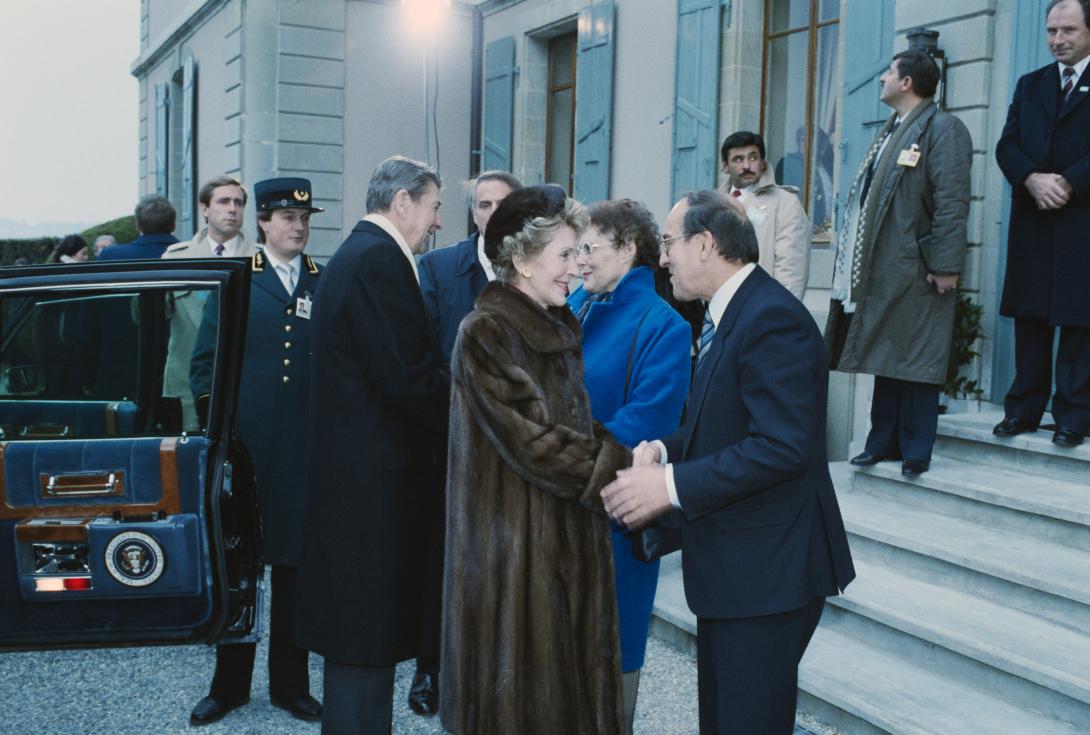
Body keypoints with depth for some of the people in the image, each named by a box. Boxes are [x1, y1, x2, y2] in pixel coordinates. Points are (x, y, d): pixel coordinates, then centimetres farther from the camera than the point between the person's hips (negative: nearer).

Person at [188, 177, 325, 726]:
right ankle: (229, 684, 21)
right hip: (244, 446, -1)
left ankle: (290, 685, 20)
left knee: (295, 567, 7)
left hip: (305, 450, 1)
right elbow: (205, 358, 6)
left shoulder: (324, 284, 10)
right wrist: (215, 421, -4)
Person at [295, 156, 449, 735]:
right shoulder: (379, 260, -16)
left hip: (350, 476, 11)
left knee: (362, 636, 19)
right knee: (368, 644, -1)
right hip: (376, 480, -11)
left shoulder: (355, 255, 17)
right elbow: (412, 376, -22)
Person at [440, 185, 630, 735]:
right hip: (516, 539, -8)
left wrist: (623, 458, -2)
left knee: (570, 677, 13)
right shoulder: (485, 333, -14)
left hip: (569, 534, 8)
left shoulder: (559, 329, 12)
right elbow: (530, 439, -20)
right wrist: (619, 472, -17)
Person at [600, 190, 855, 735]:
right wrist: (663, 450, -2)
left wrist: (671, 485, -24)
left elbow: (782, 445, -27)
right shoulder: (727, 315, 12)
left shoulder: (772, 319, -20)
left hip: (766, 570, -10)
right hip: (729, 566, 10)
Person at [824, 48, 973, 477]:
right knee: (886, 360, 13)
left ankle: (916, 453, 6)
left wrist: (945, 265, -21)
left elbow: (952, 202, -16)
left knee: (916, 362, -2)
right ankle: (883, 443, 21)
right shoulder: (892, 131, 19)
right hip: (881, 267, 9)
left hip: (916, 268, -9)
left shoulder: (943, 129, -9)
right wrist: (858, 261, 15)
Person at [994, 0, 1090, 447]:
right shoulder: (1030, 85, 17)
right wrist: (1033, 179, -11)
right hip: (1031, 220, 4)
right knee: (1030, 317, 6)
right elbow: (1006, 146, 7)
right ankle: (1024, 408, 11)